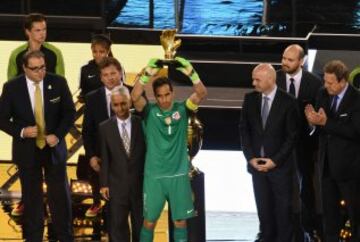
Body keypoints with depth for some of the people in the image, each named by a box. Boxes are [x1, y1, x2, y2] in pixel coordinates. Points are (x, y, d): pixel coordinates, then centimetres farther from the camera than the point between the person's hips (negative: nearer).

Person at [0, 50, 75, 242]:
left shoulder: (58, 83, -7)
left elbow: (69, 112, 1)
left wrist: (58, 134, -13)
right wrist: (21, 131, -19)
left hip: (53, 148, 0)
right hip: (27, 150, 0)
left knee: (60, 196, 4)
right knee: (32, 198, 9)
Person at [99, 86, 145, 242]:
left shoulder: (141, 124, -1)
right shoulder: (105, 128, 2)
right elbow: (104, 158, 3)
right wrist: (104, 184, -1)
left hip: (140, 184, 0)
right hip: (116, 185, 0)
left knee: (141, 226, 9)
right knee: (117, 226, 1)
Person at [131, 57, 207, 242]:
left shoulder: (181, 109, 0)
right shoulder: (149, 111, -3)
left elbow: (201, 94, -12)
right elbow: (135, 97, -20)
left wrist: (191, 73, -28)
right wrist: (147, 74, -32)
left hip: (179, 175, 1)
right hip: (154, 176, -1)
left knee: (180, 220, 7)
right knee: (149, 220, 5)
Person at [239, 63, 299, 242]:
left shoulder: (288, 102, -9)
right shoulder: (250, 99, 2)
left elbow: (292, 136, -7)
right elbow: (244, 129, 7)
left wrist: (275, 160, -12)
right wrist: (251, 157, -3)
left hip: (280, 165, -3)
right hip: (257, 163, 3)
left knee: (283, 208, 3)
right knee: (263, 208, 7)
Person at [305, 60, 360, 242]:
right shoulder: (323, 94, 2)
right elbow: (319, 122, 6)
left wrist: (325, 122, -29)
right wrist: (313, 119, -19)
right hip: (327, 163, 6)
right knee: (329, 208, 14)